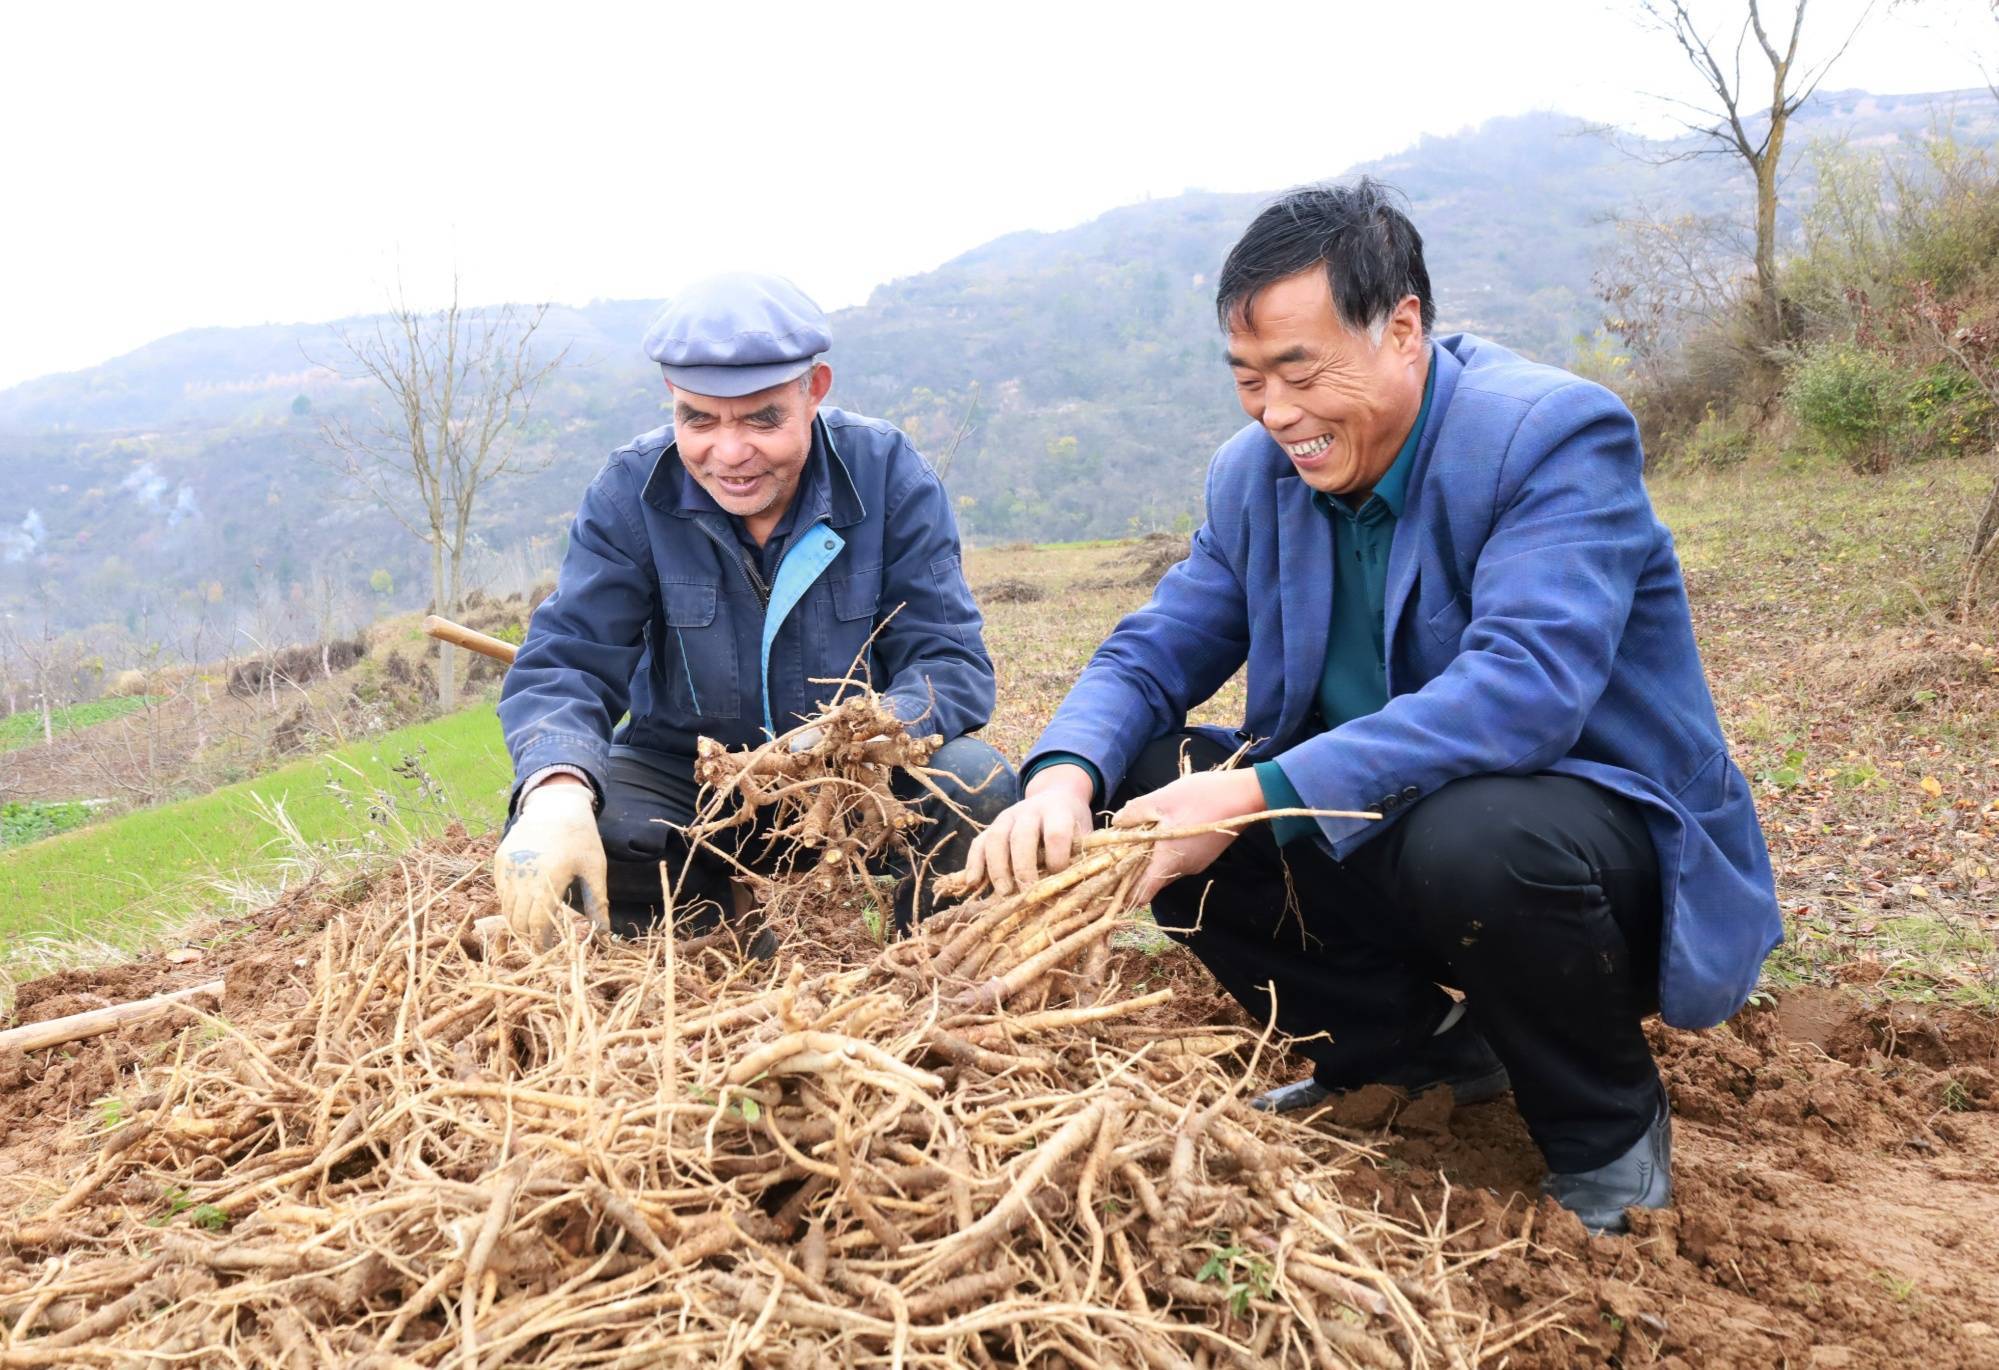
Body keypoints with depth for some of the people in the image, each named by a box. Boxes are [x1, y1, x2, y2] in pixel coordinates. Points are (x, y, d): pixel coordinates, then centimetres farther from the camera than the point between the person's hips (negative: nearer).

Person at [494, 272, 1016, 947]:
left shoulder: (887, 473, -12)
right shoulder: (630, 491, -11)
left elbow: (950, 660, -16)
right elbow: (563, 663, -18)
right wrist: (555, 789, -42)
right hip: (681, 774, 1)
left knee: (979, 785, -30)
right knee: (557, 831, -28)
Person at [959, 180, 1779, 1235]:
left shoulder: (1559, 434, -19)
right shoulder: (1254, 473, 1)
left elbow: (1524, 687, -33)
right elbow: (1152, 650, 0)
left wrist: (1262, 796, -40)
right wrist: (1065, 776, -23)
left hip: (1610, 833, -6)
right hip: (1391, 833, 7)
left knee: (1473, 837, -39)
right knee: (1142, 777, -8)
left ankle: (1609, 1130, -5)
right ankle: (1416, 1049, 8)